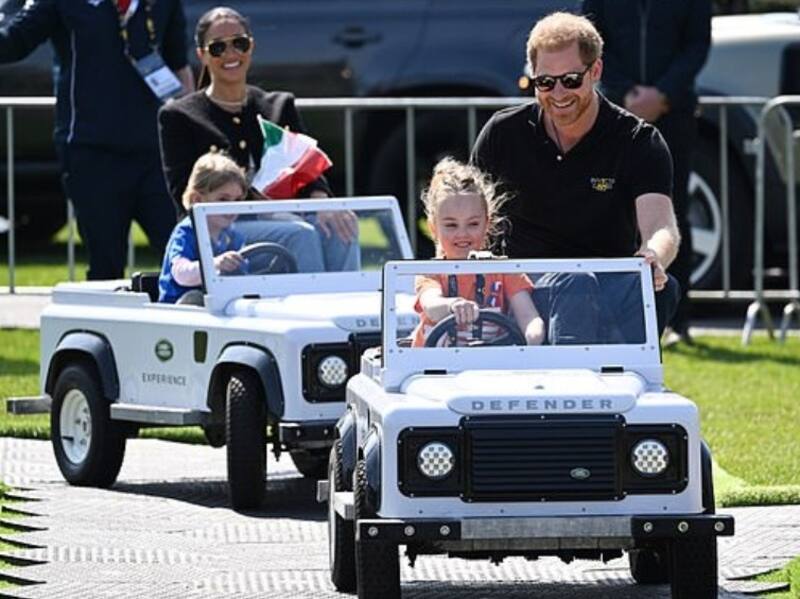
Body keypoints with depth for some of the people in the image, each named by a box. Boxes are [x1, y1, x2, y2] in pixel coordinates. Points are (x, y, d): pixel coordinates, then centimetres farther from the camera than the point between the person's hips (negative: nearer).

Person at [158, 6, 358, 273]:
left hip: (277, 220, 4)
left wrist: (320, 201, -17)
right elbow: (182, 191, -3)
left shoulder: (279, 107, 20)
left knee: (338, 229, -28)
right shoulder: (178, 117, 8)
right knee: (300, 235, -32)